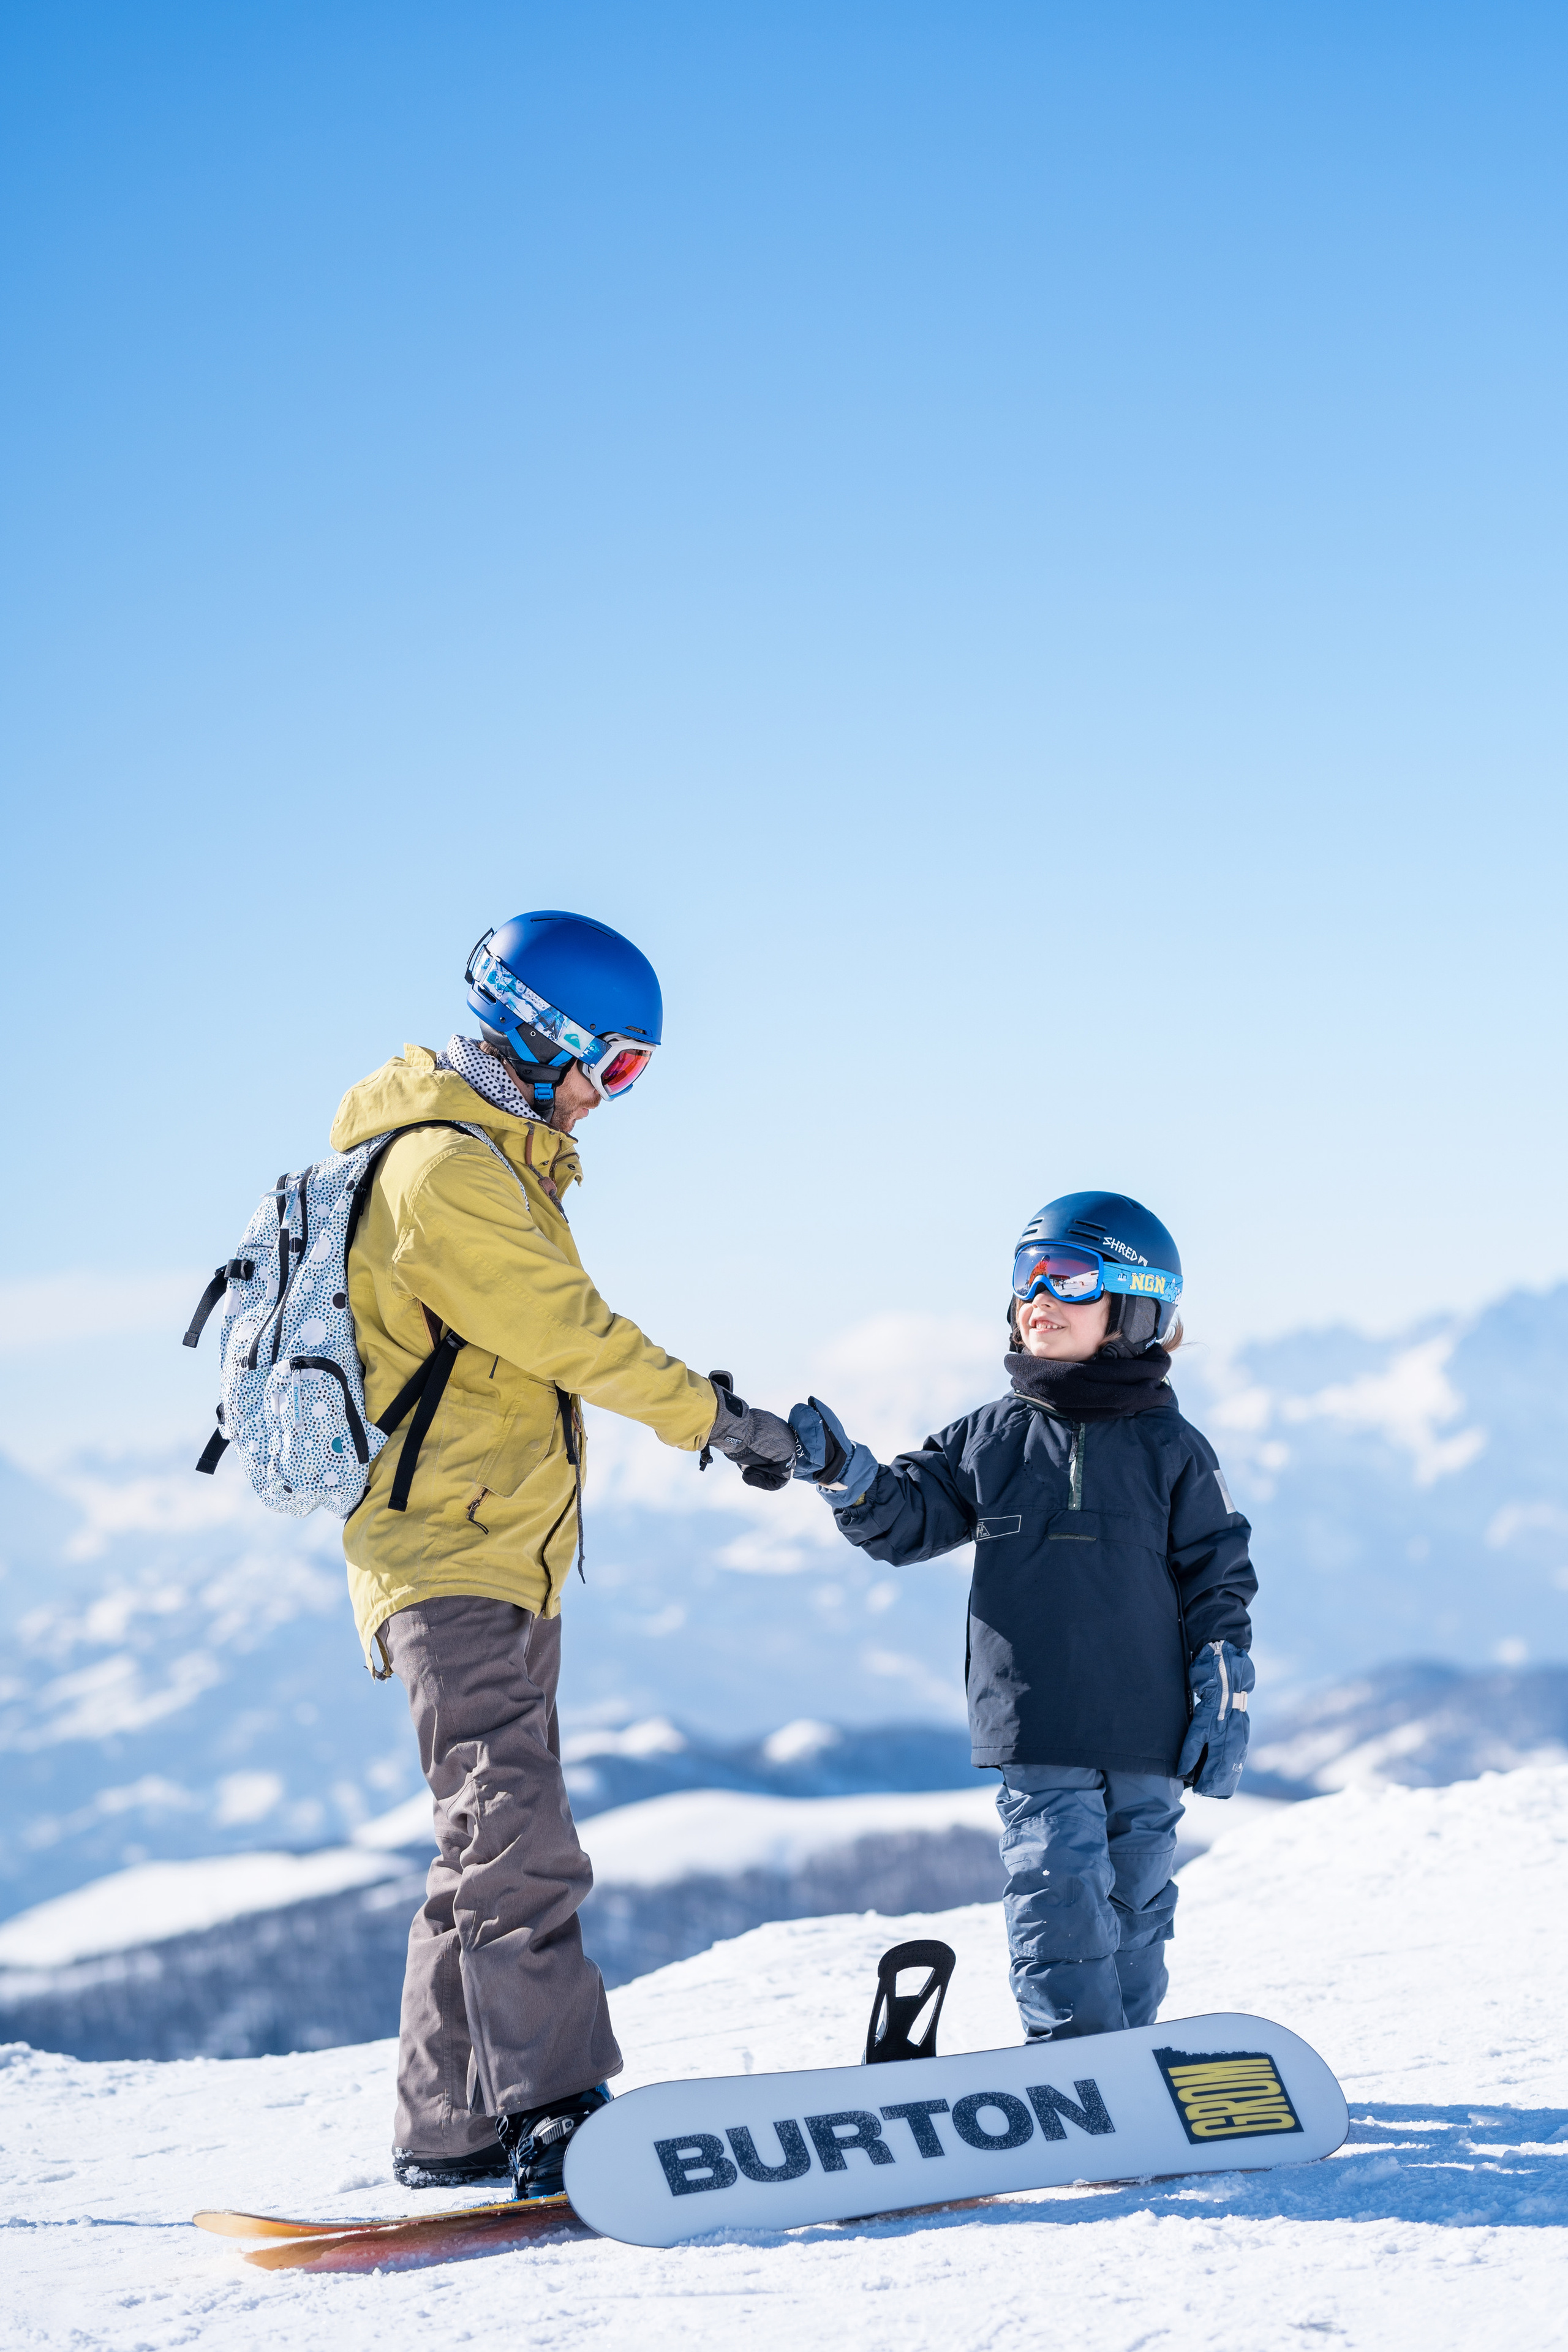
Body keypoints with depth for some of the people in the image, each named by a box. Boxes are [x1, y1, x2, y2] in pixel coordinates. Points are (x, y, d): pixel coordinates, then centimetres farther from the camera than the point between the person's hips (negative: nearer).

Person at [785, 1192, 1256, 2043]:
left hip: (1147, 1735, 0)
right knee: (1058, 1892, -9)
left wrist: (1224, 1705, -1)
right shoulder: (992, 1439, 7)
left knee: (1133, 1901, 9)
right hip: (1037, 1729, 1)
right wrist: (842, 1471, -10)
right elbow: (906, 1518, 9)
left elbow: (1217, 1581, 3)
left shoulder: (1169, 1449, 2)